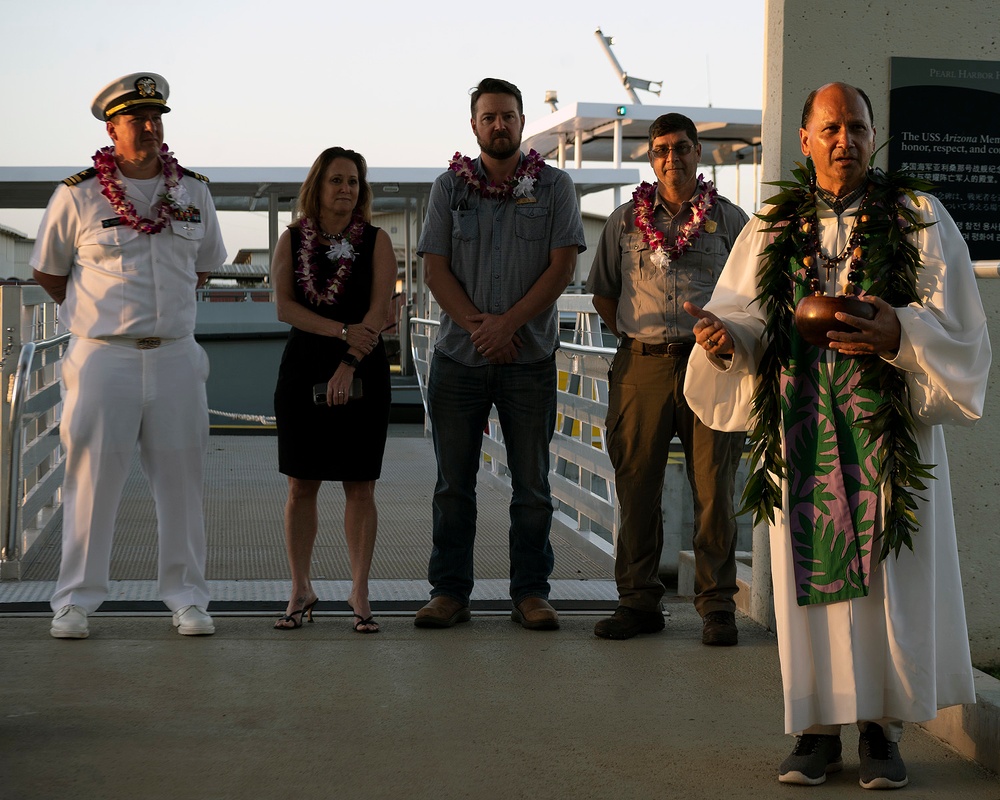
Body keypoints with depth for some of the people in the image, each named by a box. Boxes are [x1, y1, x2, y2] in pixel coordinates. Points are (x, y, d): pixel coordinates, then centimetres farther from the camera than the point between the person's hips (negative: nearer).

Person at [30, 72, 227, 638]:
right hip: (103, 358, -3)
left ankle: (187, 597, 14)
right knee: (92, 477, -1)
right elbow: (48, 272, 10)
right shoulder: (78, 195, -1)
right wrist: (100, 315, 12)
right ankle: (77, 599, 9)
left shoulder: (194, 192, 8)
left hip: (176, 356, 3)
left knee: (182, 479, 5)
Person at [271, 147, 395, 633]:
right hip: (303, 371, 1)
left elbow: (379, 309, -6)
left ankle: (360, 593, 8)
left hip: (363, 374, -1)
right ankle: (301, 591, 13)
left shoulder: (376, 241, 3)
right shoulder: (291, 240, 6)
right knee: (300, 485, 3)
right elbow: (284, 306, -4)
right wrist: (342, 329, -16)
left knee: (360, 486, 1)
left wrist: (349, 364, -18)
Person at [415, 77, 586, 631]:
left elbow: (562, 266, -3)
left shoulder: (554, 186, 4)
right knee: (453, 483, 5)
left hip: (530, 357, -1)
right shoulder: (450, 186, 7)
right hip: (458, 356, 1)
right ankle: (449, 592, 12)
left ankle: (530, 593, 11)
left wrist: (506, 324, -13)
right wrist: (477, 326, -11)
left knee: (532, 484, 3)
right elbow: (436, 269, 2)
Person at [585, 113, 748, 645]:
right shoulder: (625, 220, 15)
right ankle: (638, 601, 11)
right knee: (636, 487, 2)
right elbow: (603, 292, 21)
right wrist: (636, 339, 11)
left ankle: (717, 605, 6)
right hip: (642, 365, 2)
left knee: (714, 489, -3)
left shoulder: (730, 220, 11)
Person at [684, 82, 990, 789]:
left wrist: (900, 334, -21)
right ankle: (820, 727, 10)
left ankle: (884, 730, 10)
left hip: (887, 428, -1)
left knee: (889, 573, -1)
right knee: (812, 569, 1)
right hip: (800, 427, 2)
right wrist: (724, 336, -17)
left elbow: (957, 325, -2)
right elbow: (744, 312, 6)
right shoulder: (773, 228, 12)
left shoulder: (919, 219, 5)